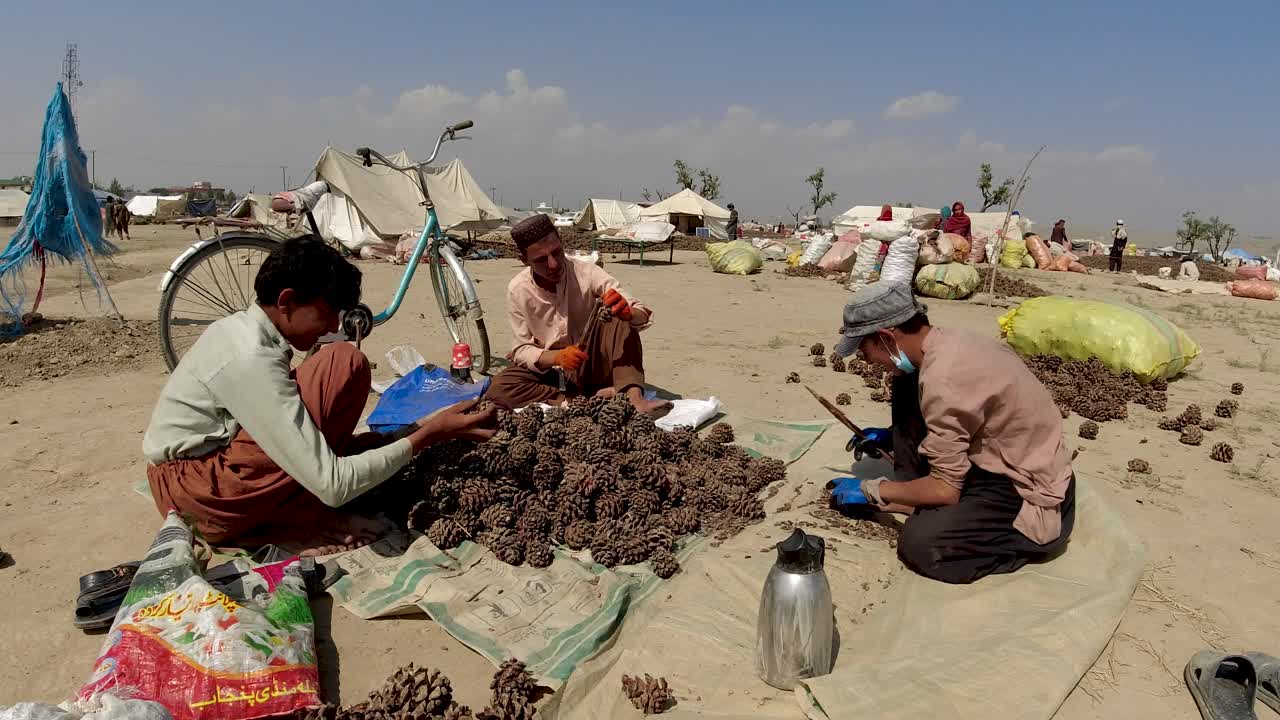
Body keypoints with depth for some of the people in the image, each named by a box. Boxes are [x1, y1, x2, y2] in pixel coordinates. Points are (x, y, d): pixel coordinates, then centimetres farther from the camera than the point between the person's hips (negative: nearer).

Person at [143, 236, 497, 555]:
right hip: (198, 493, -9)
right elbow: (333, 486, -28)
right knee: (345, 363, -21)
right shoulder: (251, 360, -26)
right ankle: (299, 524, -10)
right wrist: (428, 434, -23)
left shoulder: (242, 328, 3)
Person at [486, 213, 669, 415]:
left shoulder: (586, 273, -14)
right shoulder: (518, 290, -11)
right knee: (498, 388, -28)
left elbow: (644, 317, -18)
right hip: (548, 371, 1)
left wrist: (627, 312, -44)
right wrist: (556, 357, -29)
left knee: (616, 315, -26)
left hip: (590, 367, -1)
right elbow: (520, 350, -8)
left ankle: (633, 399, -37)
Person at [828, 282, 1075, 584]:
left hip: (1037, 503, -9)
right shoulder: (950, 342, -2)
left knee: (919, 543, -25)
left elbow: (946, 489, -22)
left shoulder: (942, 379, -29)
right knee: (907, 388, 4)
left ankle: (1029, 542, 1)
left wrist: (869, 490, -10)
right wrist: (892, 436, 18)